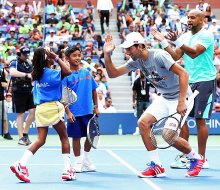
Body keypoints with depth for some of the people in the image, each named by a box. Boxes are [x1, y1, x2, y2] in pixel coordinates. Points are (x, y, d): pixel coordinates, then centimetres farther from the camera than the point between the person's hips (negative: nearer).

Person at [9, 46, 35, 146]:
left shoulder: (29, 64, 14)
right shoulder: (14, 63, -7)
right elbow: (12, 72, -29)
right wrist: (26, 75, -36)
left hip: (29, 91, 6)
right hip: (19, 92, -6)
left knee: (33, 111, -2)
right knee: (20, 114, -2)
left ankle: (25, 133, 14)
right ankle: (21, 138, 3)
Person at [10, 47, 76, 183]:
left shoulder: (37, 73, 11)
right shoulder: (50, 73, -11)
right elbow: (68, 72, -14)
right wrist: (57, 58, -12)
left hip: (40, 108, 7)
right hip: (52, 107, -7)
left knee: (40, 140, 4)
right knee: (64, 138, 7)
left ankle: (21, 164, -13)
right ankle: (68, 169, 6)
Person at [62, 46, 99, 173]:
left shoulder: (87, 72, 6)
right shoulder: (66, 75, -7)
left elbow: (93, 90, 13)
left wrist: (96, 107, 9)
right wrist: (68, 112, -16)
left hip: (88, 111, 4)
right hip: (74, 113, -4)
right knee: (76, 137, 3)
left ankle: (86, 160, 28)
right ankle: (78, 162, 17)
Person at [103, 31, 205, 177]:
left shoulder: (159, 56, -24)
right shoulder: (137, 62, 0)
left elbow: (183, 74, -28)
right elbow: (113, 73, 2)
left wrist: (181, 101, -33)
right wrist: (107, 54, -14)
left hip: (181, 97, -8)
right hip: (164, 98, 8)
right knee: (143, 122, -9)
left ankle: (197, 158, 11)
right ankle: (156, 166, -3)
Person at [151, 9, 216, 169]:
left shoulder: (206, 35, -9)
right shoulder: (185, 36, 13)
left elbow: (194, 53, -22)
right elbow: (175, 56, 7)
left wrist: (176, 41, -30)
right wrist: (163, 40, -1)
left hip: (205, 82, -7)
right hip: (188, 82, 7)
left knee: (200, 120, -6)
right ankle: (185, 157, 7)